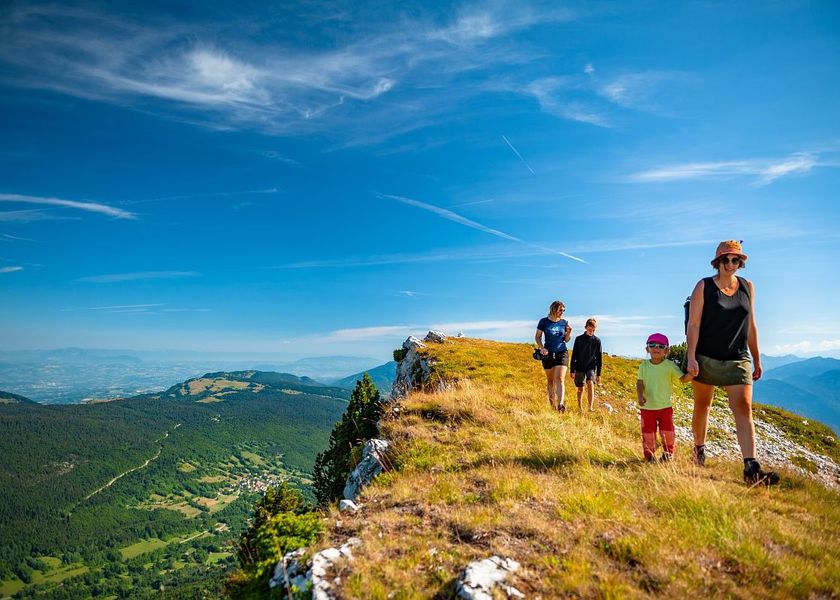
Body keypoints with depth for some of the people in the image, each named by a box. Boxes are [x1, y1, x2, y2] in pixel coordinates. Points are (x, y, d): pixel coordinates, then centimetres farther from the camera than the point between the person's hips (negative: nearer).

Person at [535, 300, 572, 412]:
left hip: (562, 353, 0)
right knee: (550, 380, 10)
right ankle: (552, 403, 24)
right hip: (548, 354, 0)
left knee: (560, 379, -14)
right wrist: (541, 348, -12)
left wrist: (569, 332, -7)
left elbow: (566, 340, 13)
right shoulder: (544, 321, -2)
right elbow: (537, 337, 3)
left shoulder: (564, 322, 5)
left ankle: (561, 404, -24)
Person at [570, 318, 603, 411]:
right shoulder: (578, 339, -1)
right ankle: (580, 408, 22)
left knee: (590, 384, -22)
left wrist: (598, 374, 2)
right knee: (580, 389, 6)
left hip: (591, 367, -1)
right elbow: (574, 356, 1)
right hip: (579, 367, 1)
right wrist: (572, 370, -3)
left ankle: (591, 407, -26)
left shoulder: (597, 341, 0)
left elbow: (599, 358, 4)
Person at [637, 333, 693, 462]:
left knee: (668, 432, 6)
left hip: (665, 406, -1)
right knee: (648, 433, 8)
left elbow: (683, 378, -10)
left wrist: (691, 374, -32)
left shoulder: (670, 365, -6)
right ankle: (649, 455, 26)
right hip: (647, 407, 1)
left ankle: (668, 453, 31)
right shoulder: (644, 365, -3)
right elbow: (639, 383, -5)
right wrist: (640, 396, -22)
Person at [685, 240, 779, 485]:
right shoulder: (704, 286, -3)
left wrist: (757, 359, 14)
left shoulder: (747, 286, 9)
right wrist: (691, 357, -16)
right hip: (706, 358, -2)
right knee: (702, 406, 12)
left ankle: (751, 469, -14)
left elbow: (751, 326, 13)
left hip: (738, 359, 2)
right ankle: (699, 449, 34)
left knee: (744, 410, -10)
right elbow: (693, 325, -8)